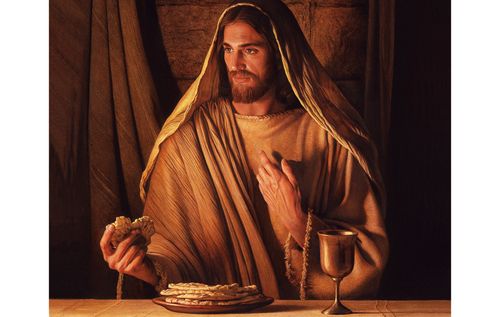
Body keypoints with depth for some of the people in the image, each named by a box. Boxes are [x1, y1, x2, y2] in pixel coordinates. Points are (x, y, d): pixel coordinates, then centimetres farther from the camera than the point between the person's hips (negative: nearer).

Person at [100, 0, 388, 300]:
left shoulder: (328, 139, -5)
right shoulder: (188, 137, -2)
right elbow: (172, 246, -1)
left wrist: (299, 223, -16)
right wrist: (149, 267, -20)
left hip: (303, 310, 0)